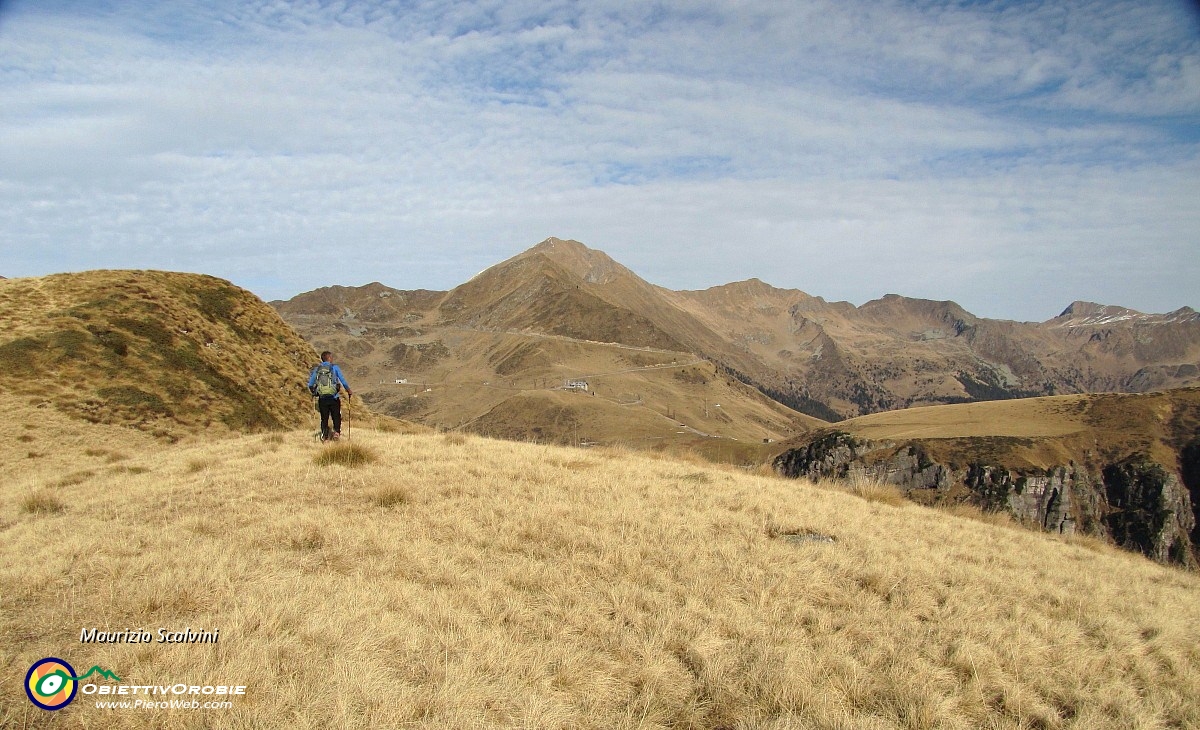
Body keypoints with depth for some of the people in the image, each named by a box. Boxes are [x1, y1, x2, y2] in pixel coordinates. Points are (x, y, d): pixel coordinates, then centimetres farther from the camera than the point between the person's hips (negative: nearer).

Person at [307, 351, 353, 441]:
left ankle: (324, 434, 1)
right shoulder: (335, 368, -2)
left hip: (322, 398, 2)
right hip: (334, 397, -2)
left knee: (324, 418, 11)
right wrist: (349, 391, 13)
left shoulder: (317, 369, 6)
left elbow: (310, 385, 8)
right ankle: (336, 431, -12)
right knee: (336, 417, 8)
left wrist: (314, 392, 26)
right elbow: (343, 381, -2)